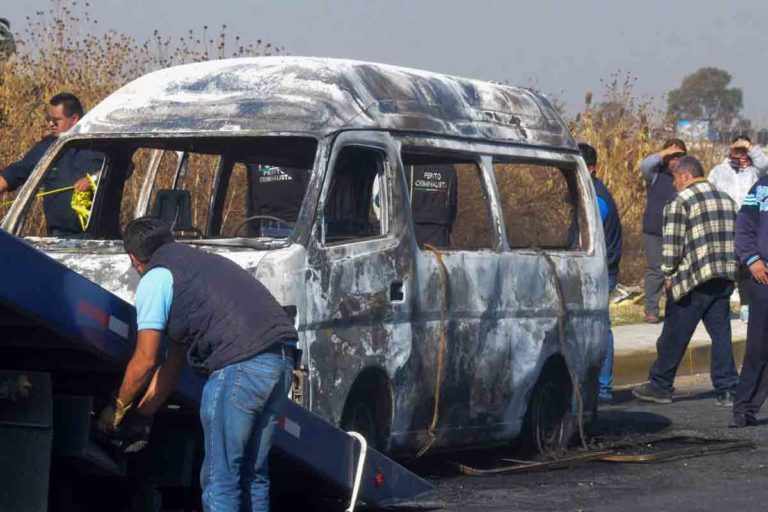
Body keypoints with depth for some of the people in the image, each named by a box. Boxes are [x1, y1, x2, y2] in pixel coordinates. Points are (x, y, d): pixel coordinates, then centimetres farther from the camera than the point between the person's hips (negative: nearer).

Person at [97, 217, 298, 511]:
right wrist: (143, 413, 35)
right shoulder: (200, 263, 32)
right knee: (252, 473, 16)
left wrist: (118, 410, 18)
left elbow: (145, 362, 2)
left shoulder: (155, 279, 6)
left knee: (220, 479, -2)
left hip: (242, 362, -9)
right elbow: (174, 361, 33)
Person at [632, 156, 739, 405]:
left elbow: (673, 242, -12)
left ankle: (660, 386, 11)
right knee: (721, 333, 7)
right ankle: (727, 390, 3)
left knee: (674, 335, 3)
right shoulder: (726, 199, 15)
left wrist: (668, 273, -1)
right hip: (724, 279, 6)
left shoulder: (680, 202, -8)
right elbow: (735, 238, 17)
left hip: (692, 280, -6)